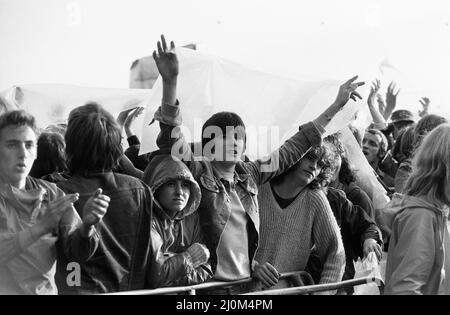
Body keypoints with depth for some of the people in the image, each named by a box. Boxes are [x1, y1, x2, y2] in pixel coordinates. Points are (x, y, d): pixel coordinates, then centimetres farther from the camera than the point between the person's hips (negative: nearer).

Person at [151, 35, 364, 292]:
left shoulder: (250, 174, 8)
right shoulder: (197, 173, -6)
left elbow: (293, 149, 14)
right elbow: (171, 136, -20)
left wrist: (337, 105, 15)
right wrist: (170, 82, -34)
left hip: (248, 282, 5)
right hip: (209, 286, -5)